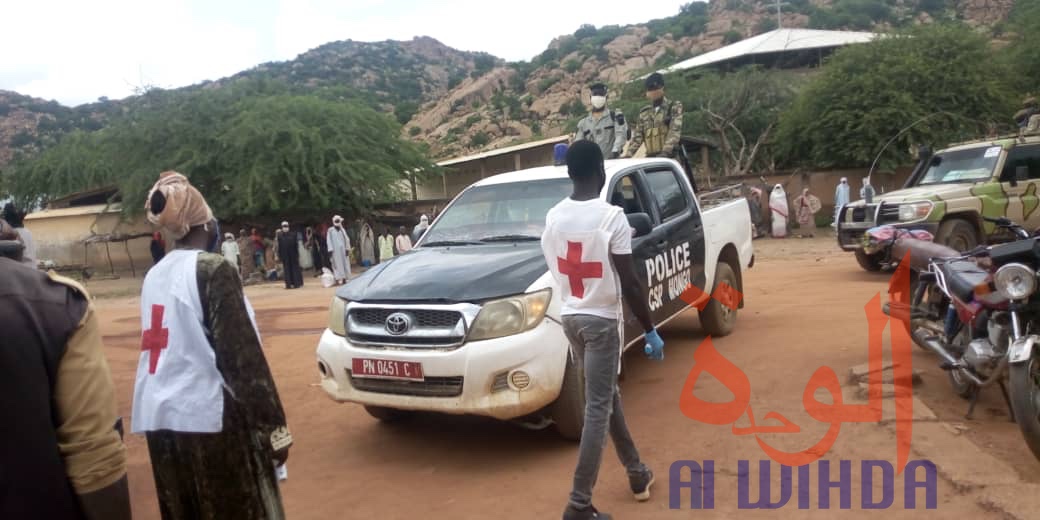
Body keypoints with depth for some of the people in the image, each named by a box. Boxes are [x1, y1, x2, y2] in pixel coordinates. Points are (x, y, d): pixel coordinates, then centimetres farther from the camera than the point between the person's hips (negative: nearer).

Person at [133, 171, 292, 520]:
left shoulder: (155, 276, 9)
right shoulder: (212, 270, -12)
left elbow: (172, 346, 13)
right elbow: (241, 354, -15)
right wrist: (273, 426, -12)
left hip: (161, 418, 7)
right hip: (210, 418, -7)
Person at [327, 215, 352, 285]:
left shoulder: (342, 230, 12)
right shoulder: (330, 230, 2)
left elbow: (346, 239, 7)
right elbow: (329, 240, -3)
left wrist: (347, 248, -3)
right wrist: (330, 250, -11)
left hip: (343, 249, 4)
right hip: (335, 250, -4)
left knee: (345, 263, 3)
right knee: (337, 264, -7)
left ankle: (344, 279, 8)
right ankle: (338, 279, -10)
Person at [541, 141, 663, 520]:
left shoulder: (553, 217, 1)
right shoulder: (611, 216, -17)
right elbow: (630, 283, -16)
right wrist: (651, 331, -8)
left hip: (570, 317, 7)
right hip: (602, 319, -7)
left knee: (609, 397, 20)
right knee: (598, 409, -2)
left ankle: (637, 473, 34)